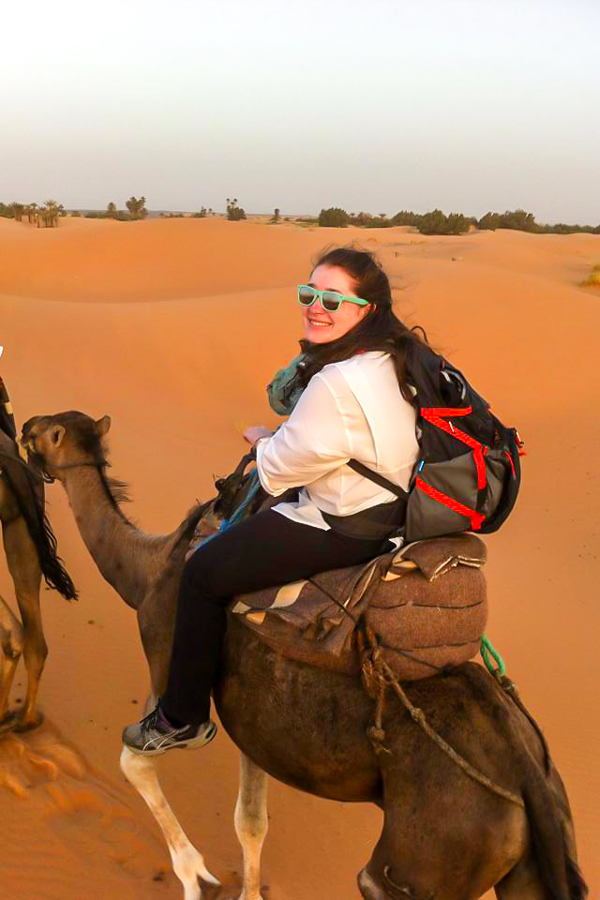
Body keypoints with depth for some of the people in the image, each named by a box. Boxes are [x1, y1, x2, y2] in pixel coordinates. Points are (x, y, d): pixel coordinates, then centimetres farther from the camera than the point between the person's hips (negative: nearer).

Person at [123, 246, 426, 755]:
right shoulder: (392, 356, 1)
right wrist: (276, 441, 1)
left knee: (204, 572, -5)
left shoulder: (337, 384, -29)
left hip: (343, 530, -10)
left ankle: (183, 719, 10)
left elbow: (282, 467, -17)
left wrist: (262, 440, 2)